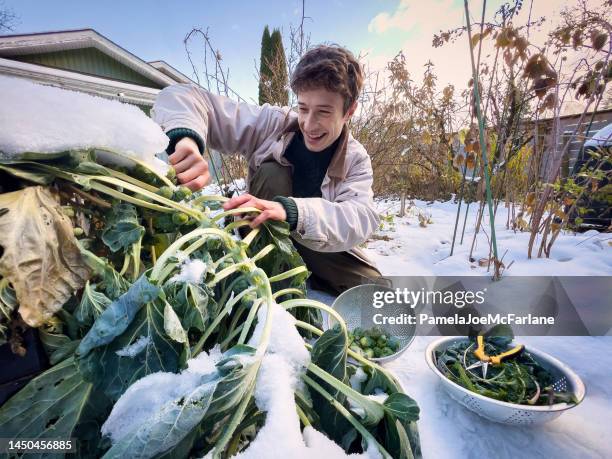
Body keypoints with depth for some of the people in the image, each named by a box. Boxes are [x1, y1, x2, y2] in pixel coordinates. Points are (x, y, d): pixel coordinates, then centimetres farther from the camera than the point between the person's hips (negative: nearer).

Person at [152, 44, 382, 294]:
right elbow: (181, 96, -21)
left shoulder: (356, 160, -12)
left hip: (320, 252, 2)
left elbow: (362, 217, -33)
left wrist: (290, 210, -52)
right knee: (271, 173, -27)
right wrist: (186, 137, -46)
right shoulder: (274, 123, -17)